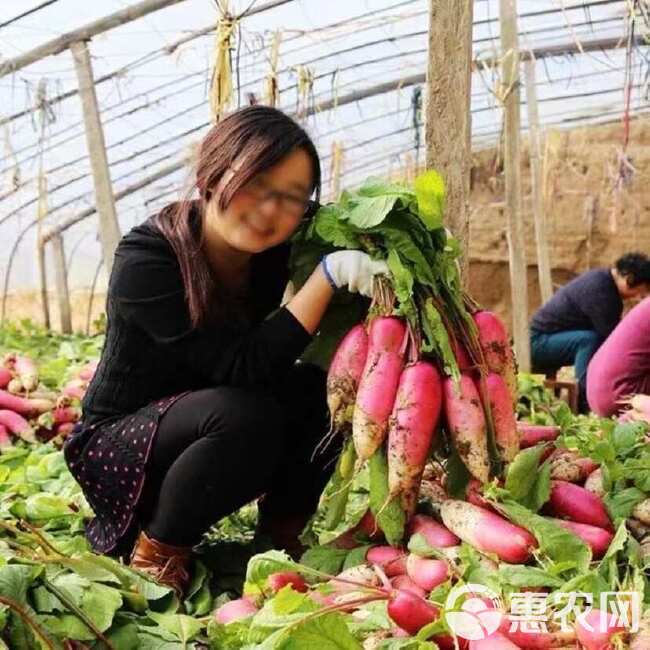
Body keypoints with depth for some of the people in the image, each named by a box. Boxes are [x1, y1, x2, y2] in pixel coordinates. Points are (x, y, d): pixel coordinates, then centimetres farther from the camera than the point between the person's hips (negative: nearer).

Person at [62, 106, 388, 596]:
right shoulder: (145, 260, -26)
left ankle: (279, 542, 0)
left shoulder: (268, 255, -9)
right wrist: (327, 275, -36)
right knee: (244, 414, -33)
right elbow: (244, 367, -32)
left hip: (206, 440, 6)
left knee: (323, 390, -19)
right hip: (118, 448, -5)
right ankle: (155, 557, -12)